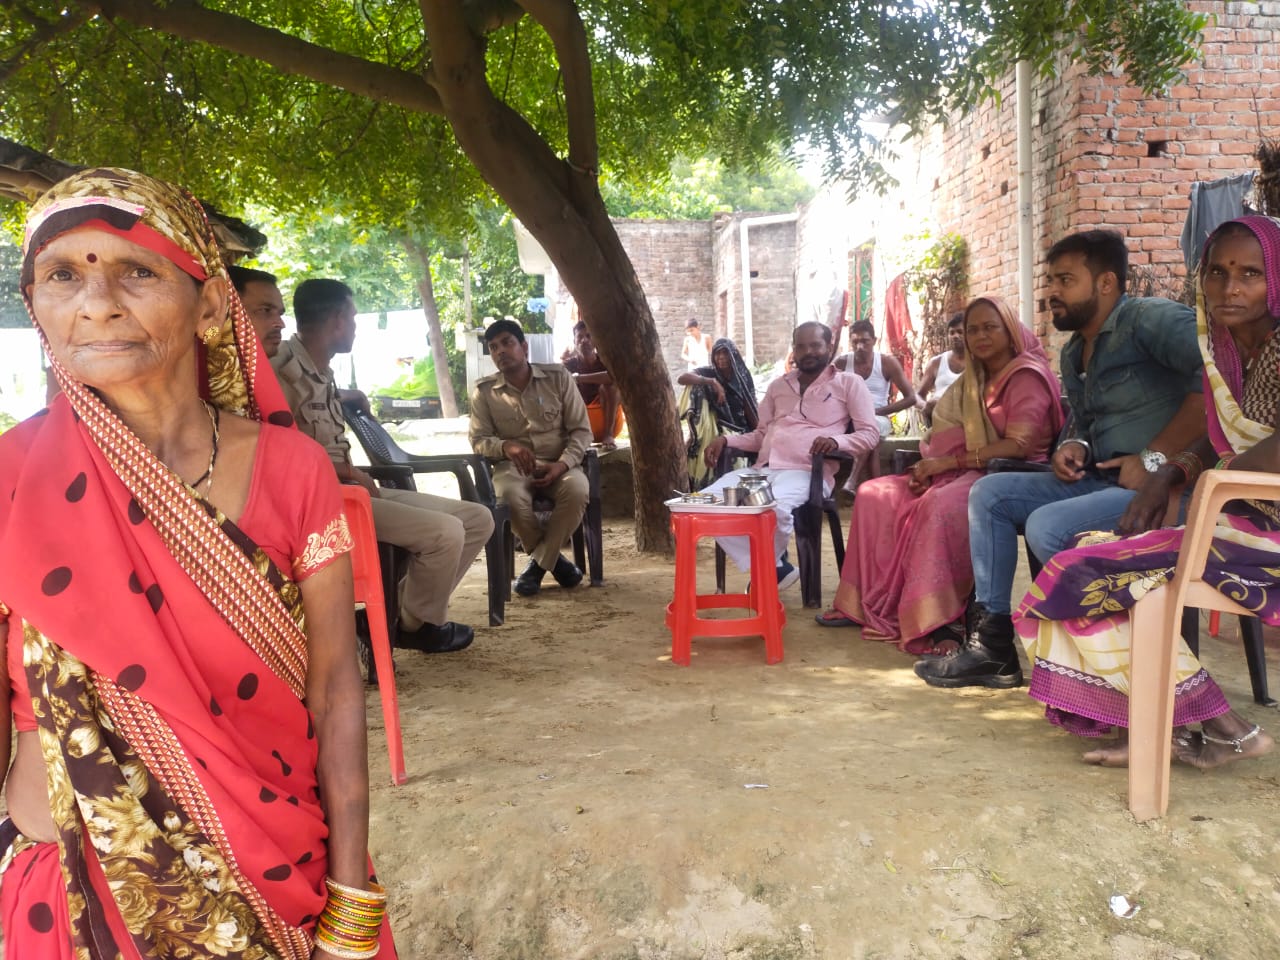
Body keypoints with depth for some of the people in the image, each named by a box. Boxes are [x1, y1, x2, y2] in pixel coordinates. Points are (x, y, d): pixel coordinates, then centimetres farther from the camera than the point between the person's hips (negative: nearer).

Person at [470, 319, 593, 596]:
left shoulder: (558, 377, 1)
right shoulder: (484, 391, 4)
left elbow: (581, 429, 1)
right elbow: (478, 440, 3)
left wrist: (562, 464, -17)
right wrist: (506, 446, -21)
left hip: (558, 463, 0)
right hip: (513, 466, 0)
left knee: (577, 490, -34)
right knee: (511, 497, -36)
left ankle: (539, 562, -15)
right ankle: (552, 558, -8)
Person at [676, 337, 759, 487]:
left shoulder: (743, 375, 6)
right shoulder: (708, 372, -2)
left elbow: (750, 406, 8)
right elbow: (681, 378, -21)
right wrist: (712, 382, -30)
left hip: (741, 429, 3)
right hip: (718, 430, -3)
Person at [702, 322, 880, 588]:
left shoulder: (849, 383, 11)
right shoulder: (778, 385, 26)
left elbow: (870, 434, 3)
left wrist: (836, 440, -18)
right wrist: (725, 440, 9)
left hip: (806, 471, -6)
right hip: (762, 470, 6)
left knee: (775, 507, -39)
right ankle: (774, 568, -10)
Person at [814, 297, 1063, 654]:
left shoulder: (1026, 376, -6)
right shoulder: (975, 379, 21)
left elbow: (1019, 445, -19)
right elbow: (953, 434, 16)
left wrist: (949, 461, -20)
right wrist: (930, 466, -6)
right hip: (963, 472, 9)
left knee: (940, 503, -38)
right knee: (875, 493, -5)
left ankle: (940, 621, -35)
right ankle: (865, 603, -6)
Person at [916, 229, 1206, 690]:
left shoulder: (1149, 318, -12)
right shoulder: (1073, 355, 17)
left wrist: (1155, 456, -25)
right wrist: (1075, 447, 2)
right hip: (1103, 479, 10)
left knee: (1047, 525, -29)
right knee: (989, 493, 3)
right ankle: (992, 643, -1)